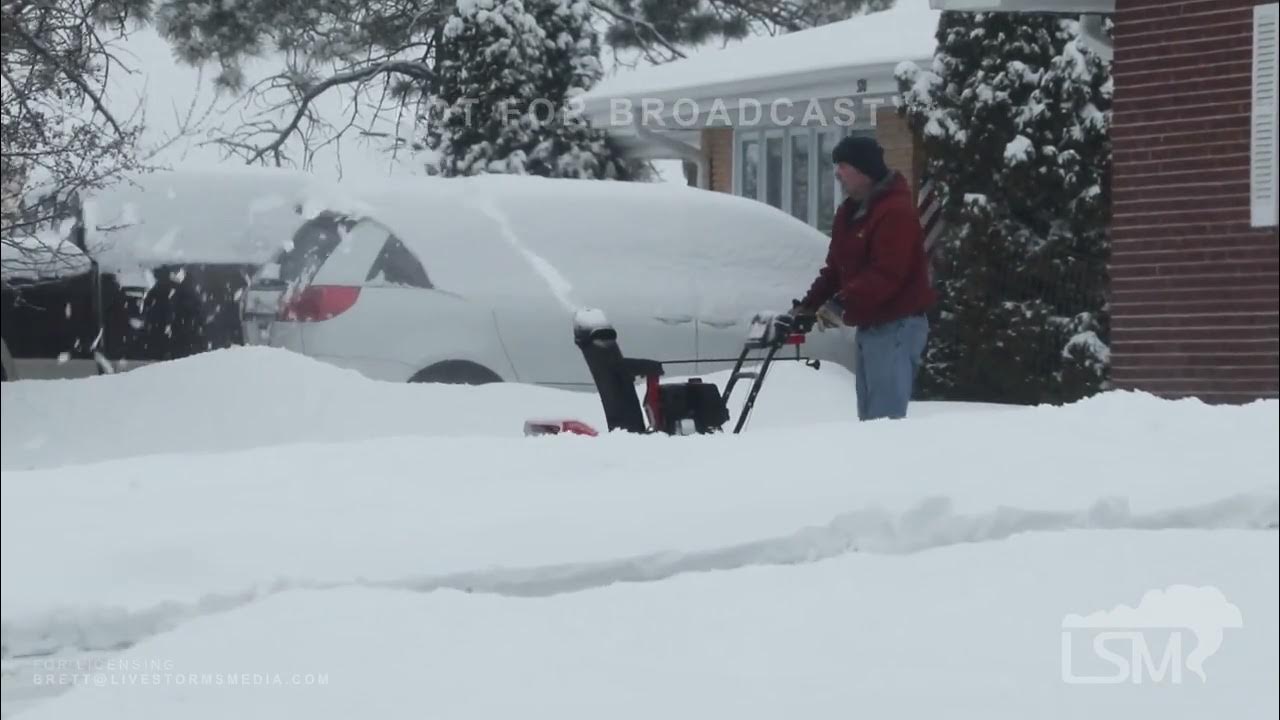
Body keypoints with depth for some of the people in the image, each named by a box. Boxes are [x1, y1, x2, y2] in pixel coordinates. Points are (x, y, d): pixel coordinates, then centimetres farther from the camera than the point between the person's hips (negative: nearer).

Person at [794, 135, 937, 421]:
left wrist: (842, 303, -29)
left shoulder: (896, 212, -16)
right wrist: (809, 304, 6)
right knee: (869, 415, 13)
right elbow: (835, 268, 19)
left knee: (885, 418, -14)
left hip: (896, 326, -10)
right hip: (869, 324, 10)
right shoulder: (850, 211, 15)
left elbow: (887, 274, -25)